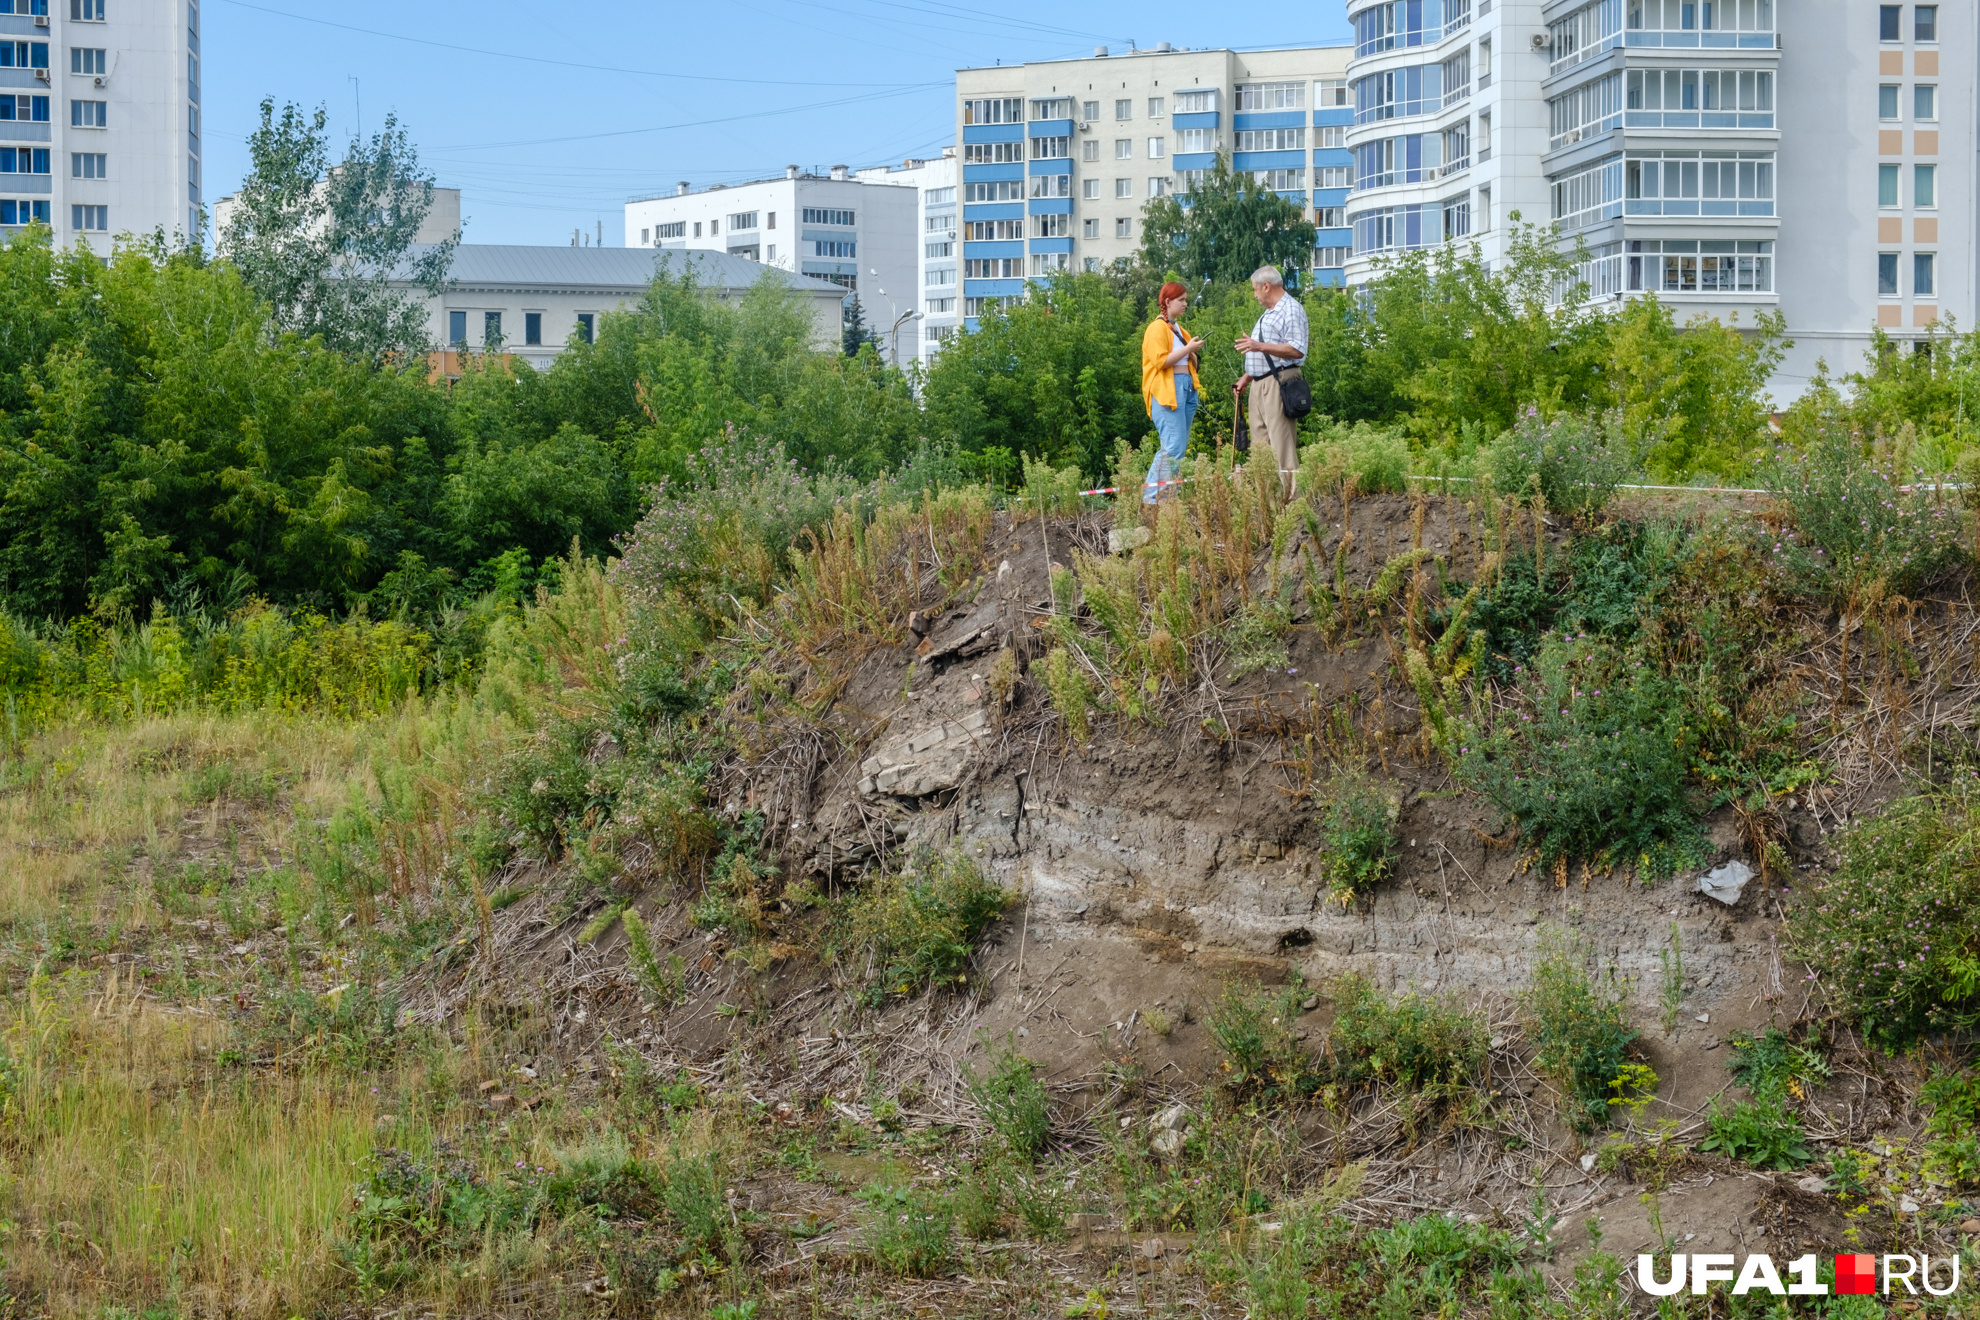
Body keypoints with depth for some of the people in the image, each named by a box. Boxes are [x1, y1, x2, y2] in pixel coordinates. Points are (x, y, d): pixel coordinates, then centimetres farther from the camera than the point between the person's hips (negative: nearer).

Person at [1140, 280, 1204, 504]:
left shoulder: (1179, 329, 21)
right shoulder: (1157, 328, -7)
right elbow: (1161, 361, -18)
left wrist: (1194, 353, 10)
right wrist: (1188, 349, -15)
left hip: (1187, 389, 9)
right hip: (1167, 390, -9)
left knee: (1180, 447, 5)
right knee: (1173, 446, -16)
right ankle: (1152, 494, -14)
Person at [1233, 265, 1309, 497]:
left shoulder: (1291, 310, -8)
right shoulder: (1268, 314, 23)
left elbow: (1297, 350, -19)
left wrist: (1260, 346, -25)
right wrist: (1246, 377, 20)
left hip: (1278, 384, -10)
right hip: (1259, 385, 10)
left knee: (1282, 443, -12)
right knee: (1260, 444, 7)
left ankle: (1288, 493, -14)